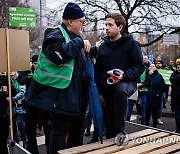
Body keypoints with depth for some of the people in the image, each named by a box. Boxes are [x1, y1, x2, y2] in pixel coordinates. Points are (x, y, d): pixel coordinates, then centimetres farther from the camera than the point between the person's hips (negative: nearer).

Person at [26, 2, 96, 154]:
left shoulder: (77, 37, 17)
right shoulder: (55, 34, -10)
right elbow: (58, 53, -31)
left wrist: (94, 50, 10)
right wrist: (79, 43, -21)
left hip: (78, 94, 9)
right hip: (62, 94, -9)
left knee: (77, 130, 19)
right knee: (61, 130, 0)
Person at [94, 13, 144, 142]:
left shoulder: (131, 43, -1)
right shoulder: (103, 46, 13)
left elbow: (140, 66, -6)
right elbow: (98, 71, 17)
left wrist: (124, 76, -22)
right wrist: (99, 91, 10)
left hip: (127, 83, -5)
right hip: (107, 87, 5)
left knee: (120, 90, -40)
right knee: (110, 121, 9)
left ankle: (121, 131, -27)